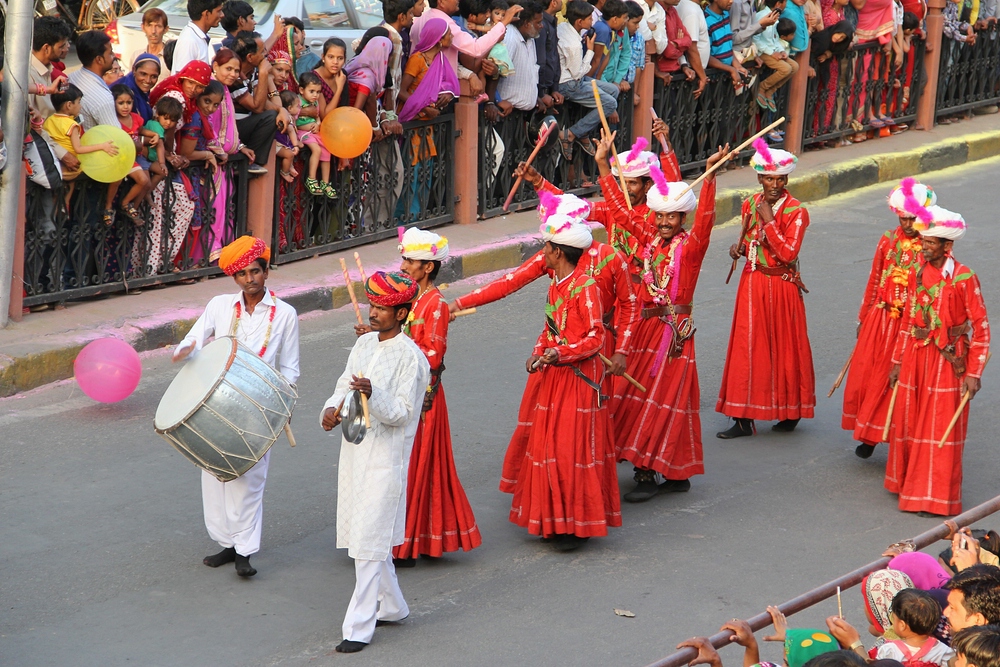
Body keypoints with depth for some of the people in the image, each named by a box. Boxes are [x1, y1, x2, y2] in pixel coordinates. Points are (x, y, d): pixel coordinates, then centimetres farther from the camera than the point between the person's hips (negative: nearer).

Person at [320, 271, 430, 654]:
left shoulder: (410, 357, -14)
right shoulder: (365, 343, 10)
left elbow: (402, 413, -17)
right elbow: (345, 385, 15)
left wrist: (372, 393, -34)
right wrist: (331, 410, -6)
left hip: (384, 460, -8)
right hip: (354, 453, 8)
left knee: (369, 545, -7)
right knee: (363, 536, 18)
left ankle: (359, 628, -3)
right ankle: (391, 606, 35)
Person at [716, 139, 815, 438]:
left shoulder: (796, 212, -13)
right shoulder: (751, 204, 5)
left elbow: (788, 253, -23)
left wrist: (768, 220, -23)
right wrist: (738, 247, 0)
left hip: (781, 287, -5)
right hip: (752, 284, 5)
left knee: (783, 346, 5)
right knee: (748, 346, 4)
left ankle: (789, 411, 19)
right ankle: (744, 418, 9)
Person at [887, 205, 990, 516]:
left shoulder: (964, 278, -13)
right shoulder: (917, 274, 4)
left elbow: (981, 327, -11)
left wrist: (974, 372, -14)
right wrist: (898, 361, 12)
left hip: (948, 360, -6)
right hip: (915, 357, 6)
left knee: (940, 428, -1)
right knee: (908, 421, 13)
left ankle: (935, 494, 8)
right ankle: (909, 481, 30)